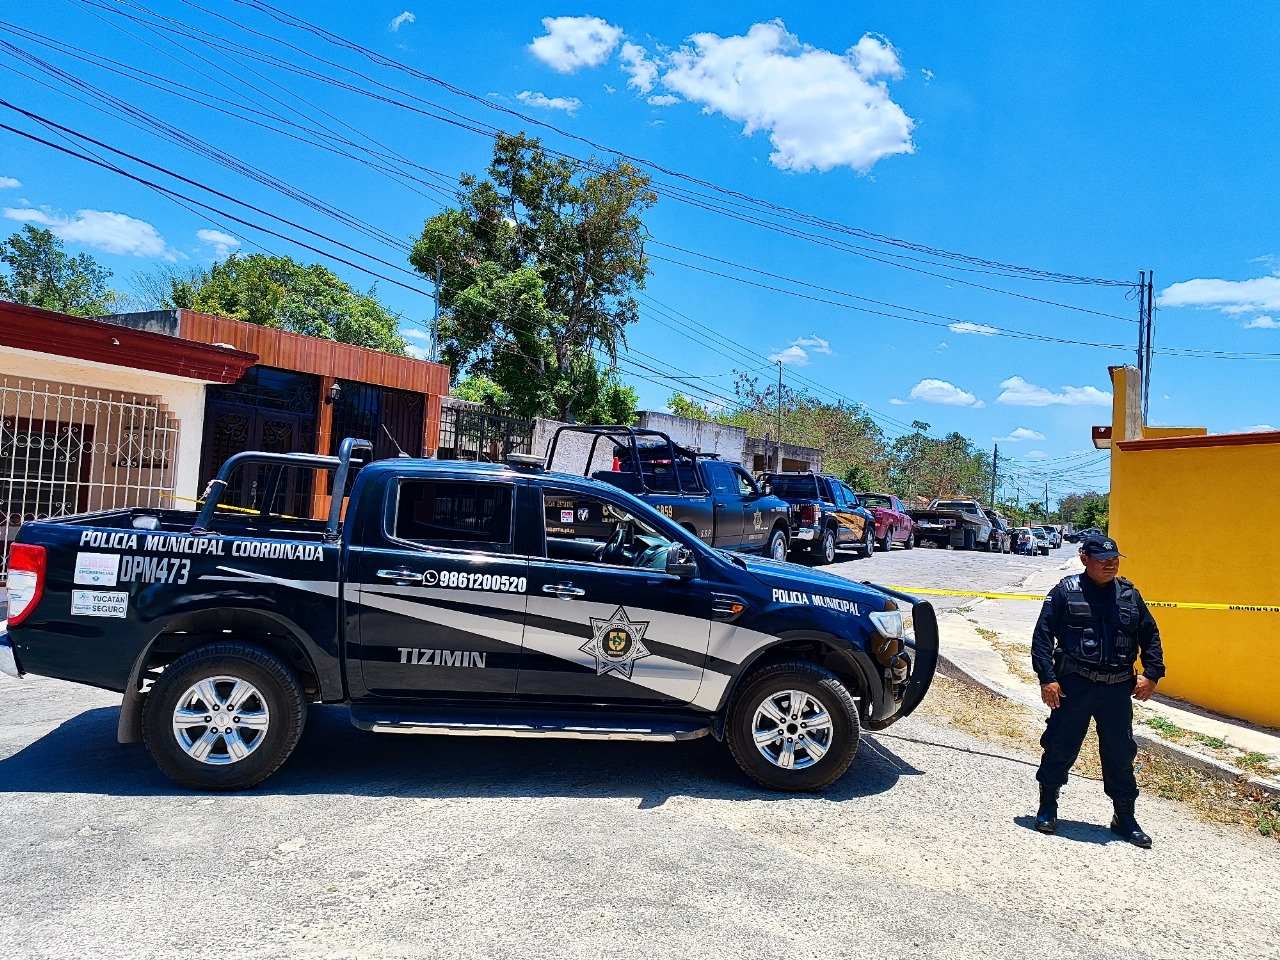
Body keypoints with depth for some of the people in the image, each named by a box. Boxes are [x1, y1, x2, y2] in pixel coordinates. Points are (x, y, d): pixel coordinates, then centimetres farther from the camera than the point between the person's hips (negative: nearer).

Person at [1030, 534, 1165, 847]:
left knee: (1121, 752, 11)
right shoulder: (1066, 592, -4)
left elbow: (1150, 635, 15)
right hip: (1075, 684, -3)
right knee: (1061, 746, 4)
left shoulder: (1129, 594, 8)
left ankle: (1125, 817, 25)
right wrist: (1047, 678, -13)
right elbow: (1042, 635, -7)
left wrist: (1151, 674, 4)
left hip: (1118, 688, 4)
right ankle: (1047, 807, 22)